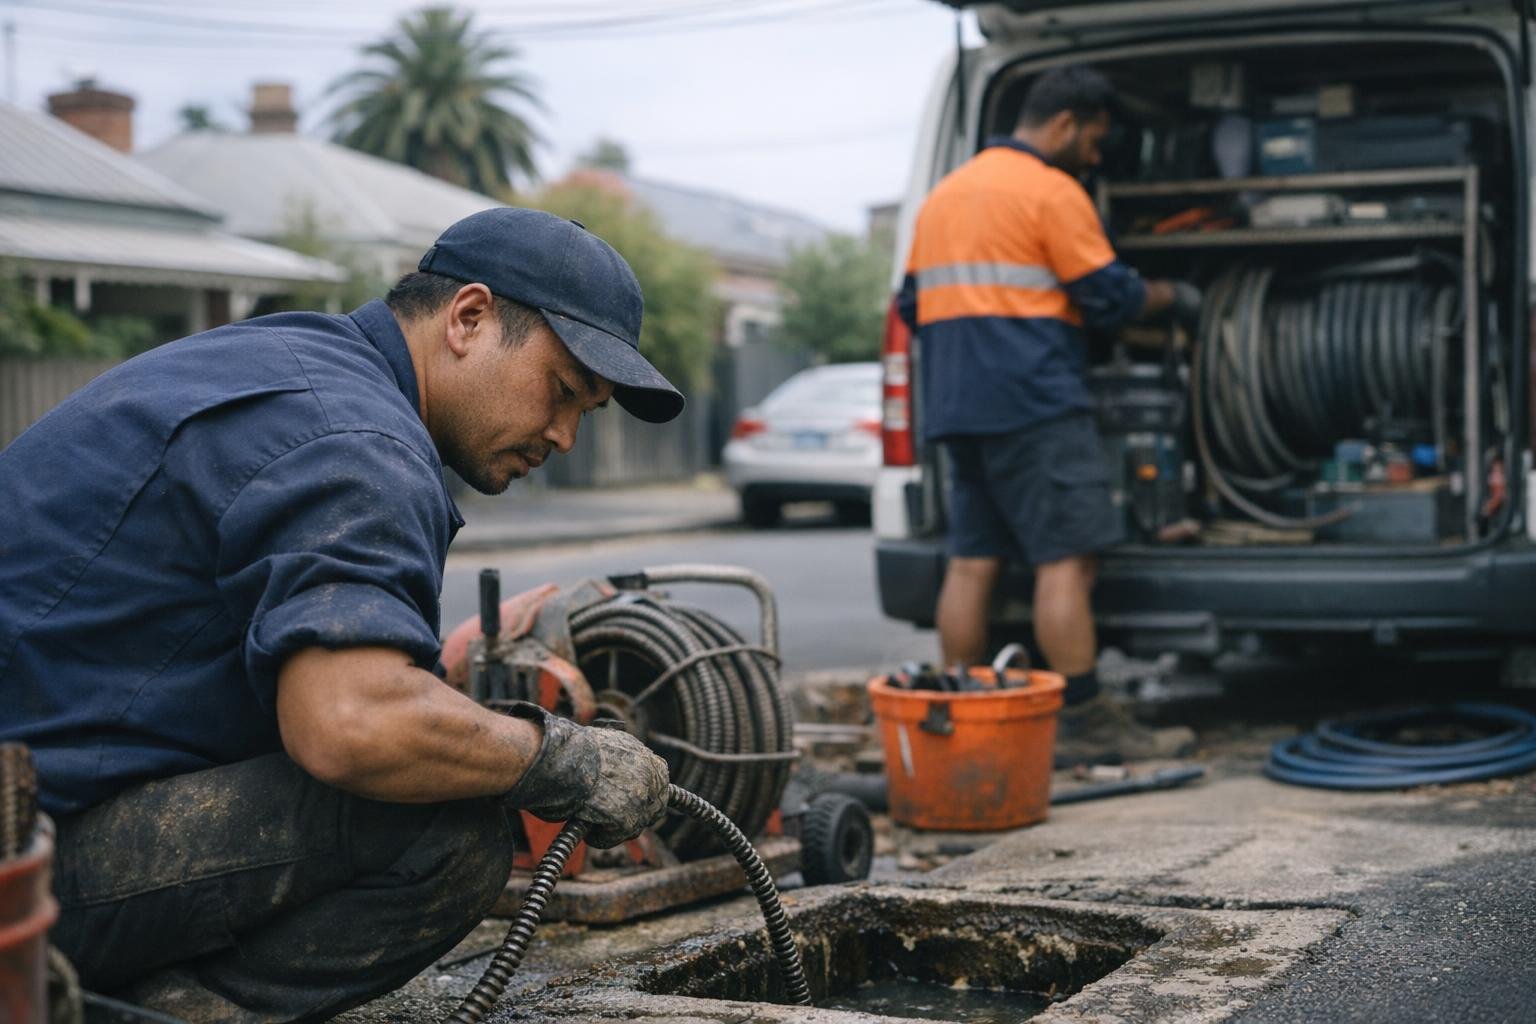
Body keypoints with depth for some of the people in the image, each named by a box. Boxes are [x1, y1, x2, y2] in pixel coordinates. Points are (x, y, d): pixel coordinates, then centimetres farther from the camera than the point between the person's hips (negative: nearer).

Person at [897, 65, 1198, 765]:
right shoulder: (1050, 190, -6)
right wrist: (1168, 297, 10)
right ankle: (1084, 722, -7)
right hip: (1034, 404, -8)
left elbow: (913, 305, 24)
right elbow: (1108, 296, -6)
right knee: (1066, 558, -6)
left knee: (971, 562, 8)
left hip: (954, 408, 8)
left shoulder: (944, 193, 20)